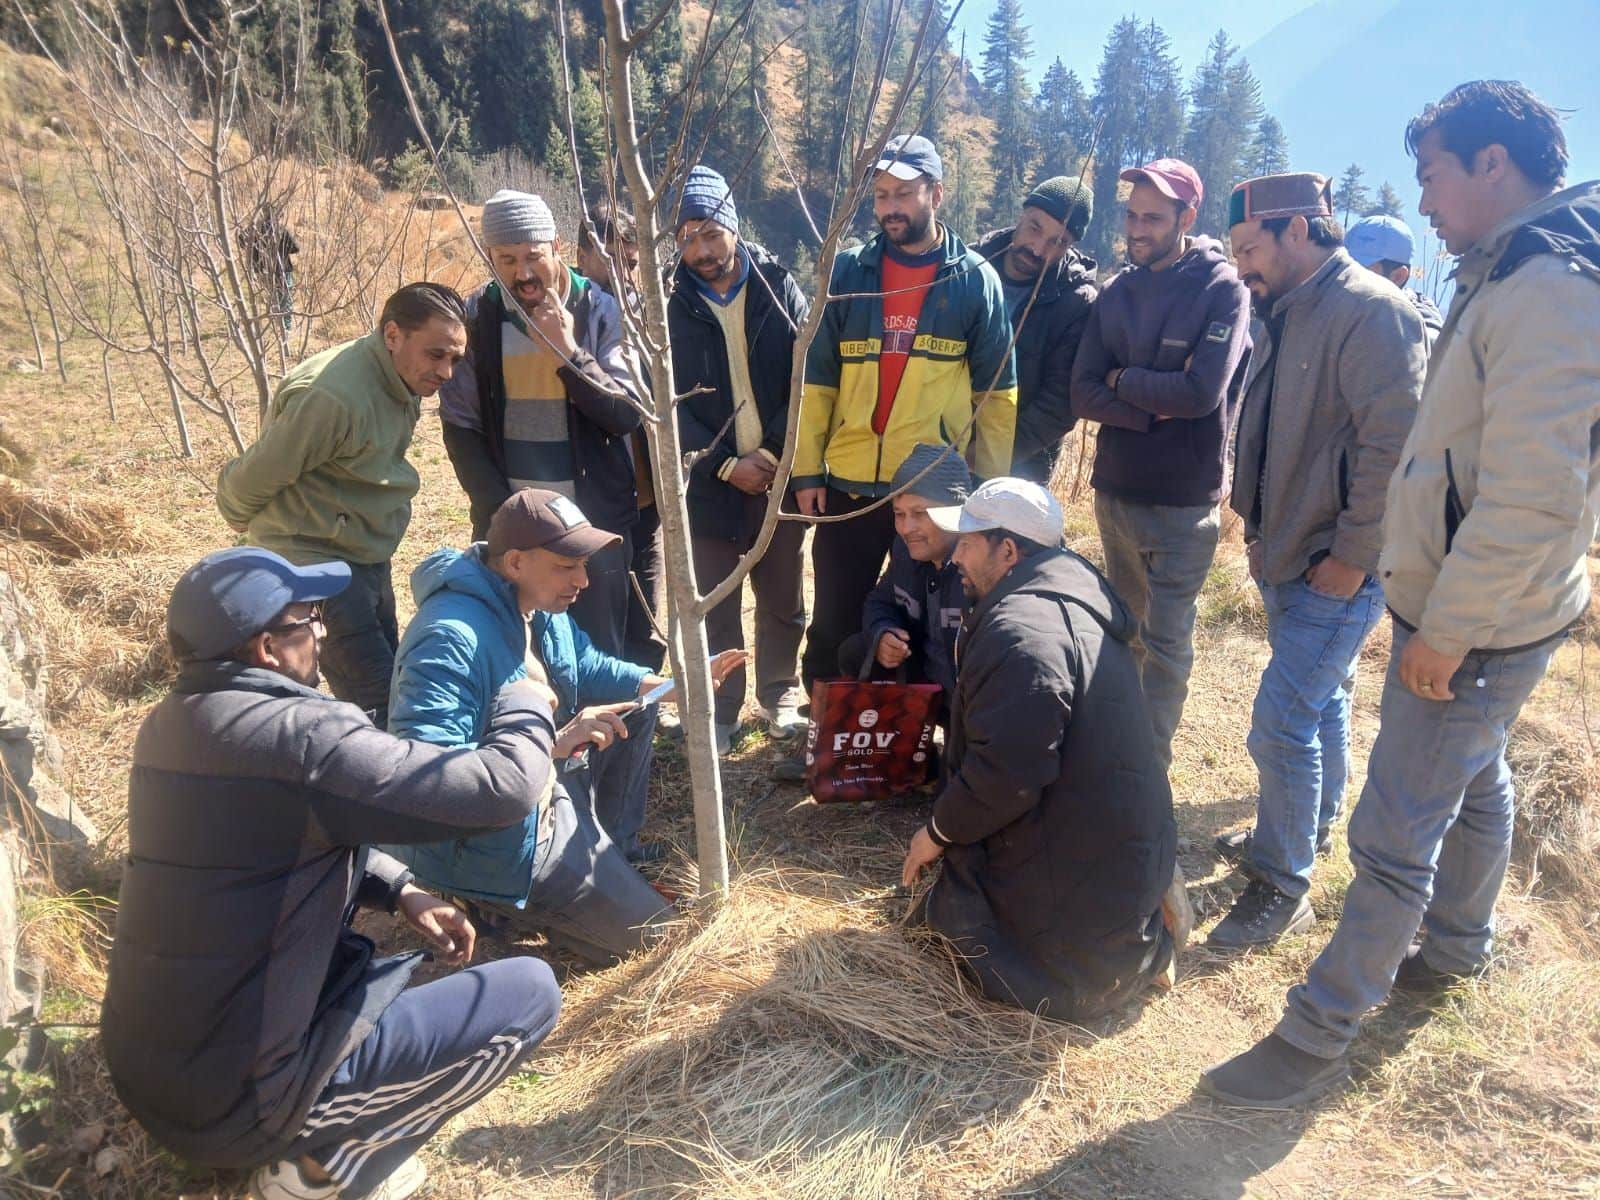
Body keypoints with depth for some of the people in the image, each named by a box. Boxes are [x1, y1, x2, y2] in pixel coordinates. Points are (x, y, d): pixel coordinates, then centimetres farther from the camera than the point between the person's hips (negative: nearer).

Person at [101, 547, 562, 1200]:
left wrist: (399, 889, 6)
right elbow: (498, 789, -26)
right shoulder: (294, 735, -25)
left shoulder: (175, 721, 3)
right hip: (236, 1100, -8)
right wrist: (526, 704, -6)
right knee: (530, 992, -6)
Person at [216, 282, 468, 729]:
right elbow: (254, 479, -16)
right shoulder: (333, 396, -27)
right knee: (378, 707, -13)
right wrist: (247, 524, 2)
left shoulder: (403, 380, 2)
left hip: (368, 560, 9)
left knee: (388, 688, 17)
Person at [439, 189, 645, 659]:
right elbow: (460, 427, 2)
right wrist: (501, 513, -7)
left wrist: (568, 351, -20)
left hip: (594, 523, -1)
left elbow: (627, 414, -8)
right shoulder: (477, 317, 1)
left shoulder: (597, 310, -3)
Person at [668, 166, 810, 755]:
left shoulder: (779, 289, -1)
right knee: (713, 605, 6)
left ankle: (780, 694, 33)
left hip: (779, 475, 1)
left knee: (783, 601, 12)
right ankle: (718, 711, 23)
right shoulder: (671, 304, -3)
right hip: (708, 482, -1)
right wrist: (725, 464, -11)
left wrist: (772, 453, -12)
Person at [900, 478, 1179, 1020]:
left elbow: (1006, 773, -30)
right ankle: (1138, 924, 12)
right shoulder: (1074, 601, 9)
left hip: (1080, 869, -10)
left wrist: (939, 831, -12)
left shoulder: (1020, 630, -26)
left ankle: (1134, 952, 0)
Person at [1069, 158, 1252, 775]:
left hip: (1183, 500, -5)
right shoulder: (1116, 292, 5)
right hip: (1115, 491, 5)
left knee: (1166, 643, 1)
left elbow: (1203, 392, -20)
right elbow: (1083, 394, -3)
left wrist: (1123, 380, -8)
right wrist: (1153, 408, -17)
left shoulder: (1223, 290, -9)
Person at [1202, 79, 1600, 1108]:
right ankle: (1460, 947, 48)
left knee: (1396, 833, -3)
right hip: (1472, 610, 10)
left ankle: (1319, 1038, 10)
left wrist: (1447, 630, -22)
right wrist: (1442, 614, 15)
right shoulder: (1513, 274, 10)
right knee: (1474, 782, 25)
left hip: (1475, 627, -10)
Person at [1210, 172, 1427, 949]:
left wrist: (1351, 556, -19)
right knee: (1320, 702, 22)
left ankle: (1281, 887, 9)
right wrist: (1261, 531, 12)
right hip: (1286, 557, 9)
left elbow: (1395, 445, -23)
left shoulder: (1371, 311, -18)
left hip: (1337, 570, -9)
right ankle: (1310, 827, 40)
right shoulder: (1285, 315, 10)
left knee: (1282, 721, -7)